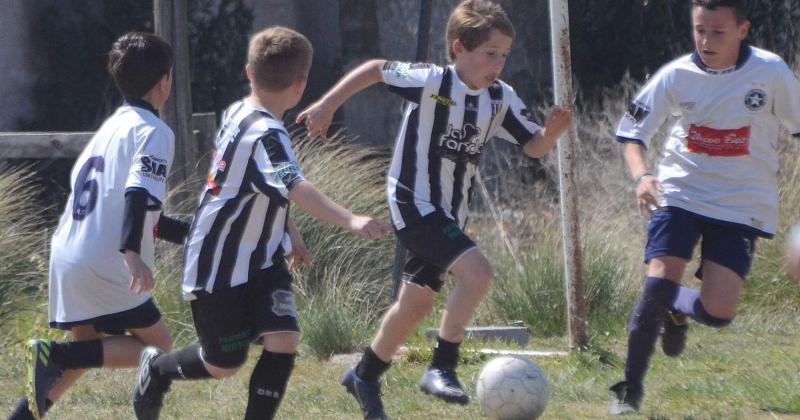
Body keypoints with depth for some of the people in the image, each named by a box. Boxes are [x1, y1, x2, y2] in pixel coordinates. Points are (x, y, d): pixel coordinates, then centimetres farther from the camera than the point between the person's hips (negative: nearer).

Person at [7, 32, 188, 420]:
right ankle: (55, 355, -15)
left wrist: (189, 233, 32)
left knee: (86, 353, 21)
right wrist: (132, 252, -38)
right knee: (156, 346, 2)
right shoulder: (154, 132, -8)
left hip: (67, 255, 9)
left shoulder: (113, 126, 20)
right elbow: (139, 194, -25)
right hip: (105, 266, -9)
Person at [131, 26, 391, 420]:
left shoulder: (236, 113, 1)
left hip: (260, 259, 8)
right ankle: (158, 367, 39)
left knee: (283, 341, -9)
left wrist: (289, 231, 26)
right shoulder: (265, 134, -28)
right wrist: (350, 221, -58)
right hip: (219, 269, -8)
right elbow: (297, 188, -45)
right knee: (222, 365, 10)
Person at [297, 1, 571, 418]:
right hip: (413, 203, -8)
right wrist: (327, 106, -4)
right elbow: (375, 69, -6)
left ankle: (364, 376, 37)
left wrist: (551, 132, -18)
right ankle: (441, 368, -16)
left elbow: (533, 146, 4)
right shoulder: (431, 82, -18)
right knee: (477, 272, -25)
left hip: (449, 212, 8)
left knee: (416, 304, 17)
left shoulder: (500, 99, -1)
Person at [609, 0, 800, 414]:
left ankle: (677, 308, 27)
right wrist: (642, 175, -19)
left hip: (740, 205, 0)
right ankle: (630, 390, -3)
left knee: (718, 312, -11)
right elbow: (632, 132, 0)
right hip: (679, 194, 0)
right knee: (658, 285, -17)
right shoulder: (676, 76, -7)